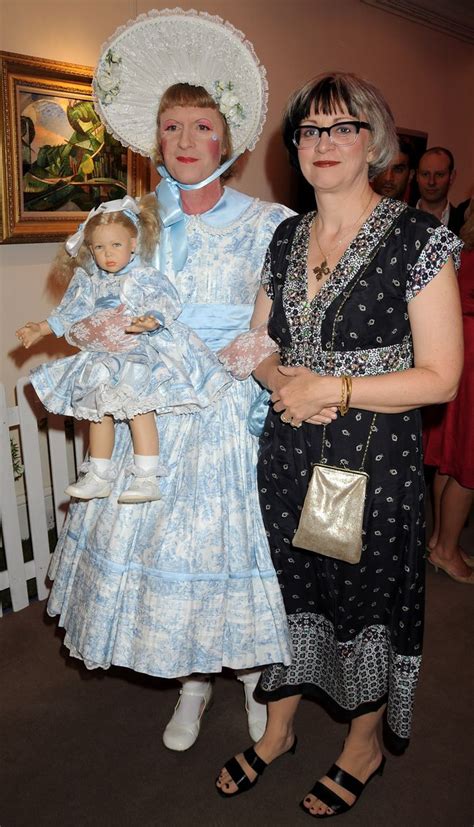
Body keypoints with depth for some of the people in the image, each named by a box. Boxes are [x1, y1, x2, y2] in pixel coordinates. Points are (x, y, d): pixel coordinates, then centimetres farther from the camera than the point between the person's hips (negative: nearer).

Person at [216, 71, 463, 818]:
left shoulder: (419, 239, -10)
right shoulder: (284, 238, 7)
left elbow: (439, 377, -13)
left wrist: (331, 389, -18)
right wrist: (278, 378, -10)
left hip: (375, 457, -4)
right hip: (288, 451, 5)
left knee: (367, 597, 12)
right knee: (289, 587, 17)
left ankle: (364, 748, 40)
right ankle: (279, 730, 43)